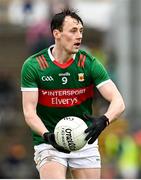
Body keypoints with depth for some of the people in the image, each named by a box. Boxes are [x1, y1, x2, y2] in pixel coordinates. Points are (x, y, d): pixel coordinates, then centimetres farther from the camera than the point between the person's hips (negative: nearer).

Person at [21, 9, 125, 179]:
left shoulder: (89, 63, -5)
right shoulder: (33, 65, -9)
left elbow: (118, 102, -11)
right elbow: (29, 111, -11)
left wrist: (104, 120, -33)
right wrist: (47, 135, -30)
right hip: (49, 143, -3)